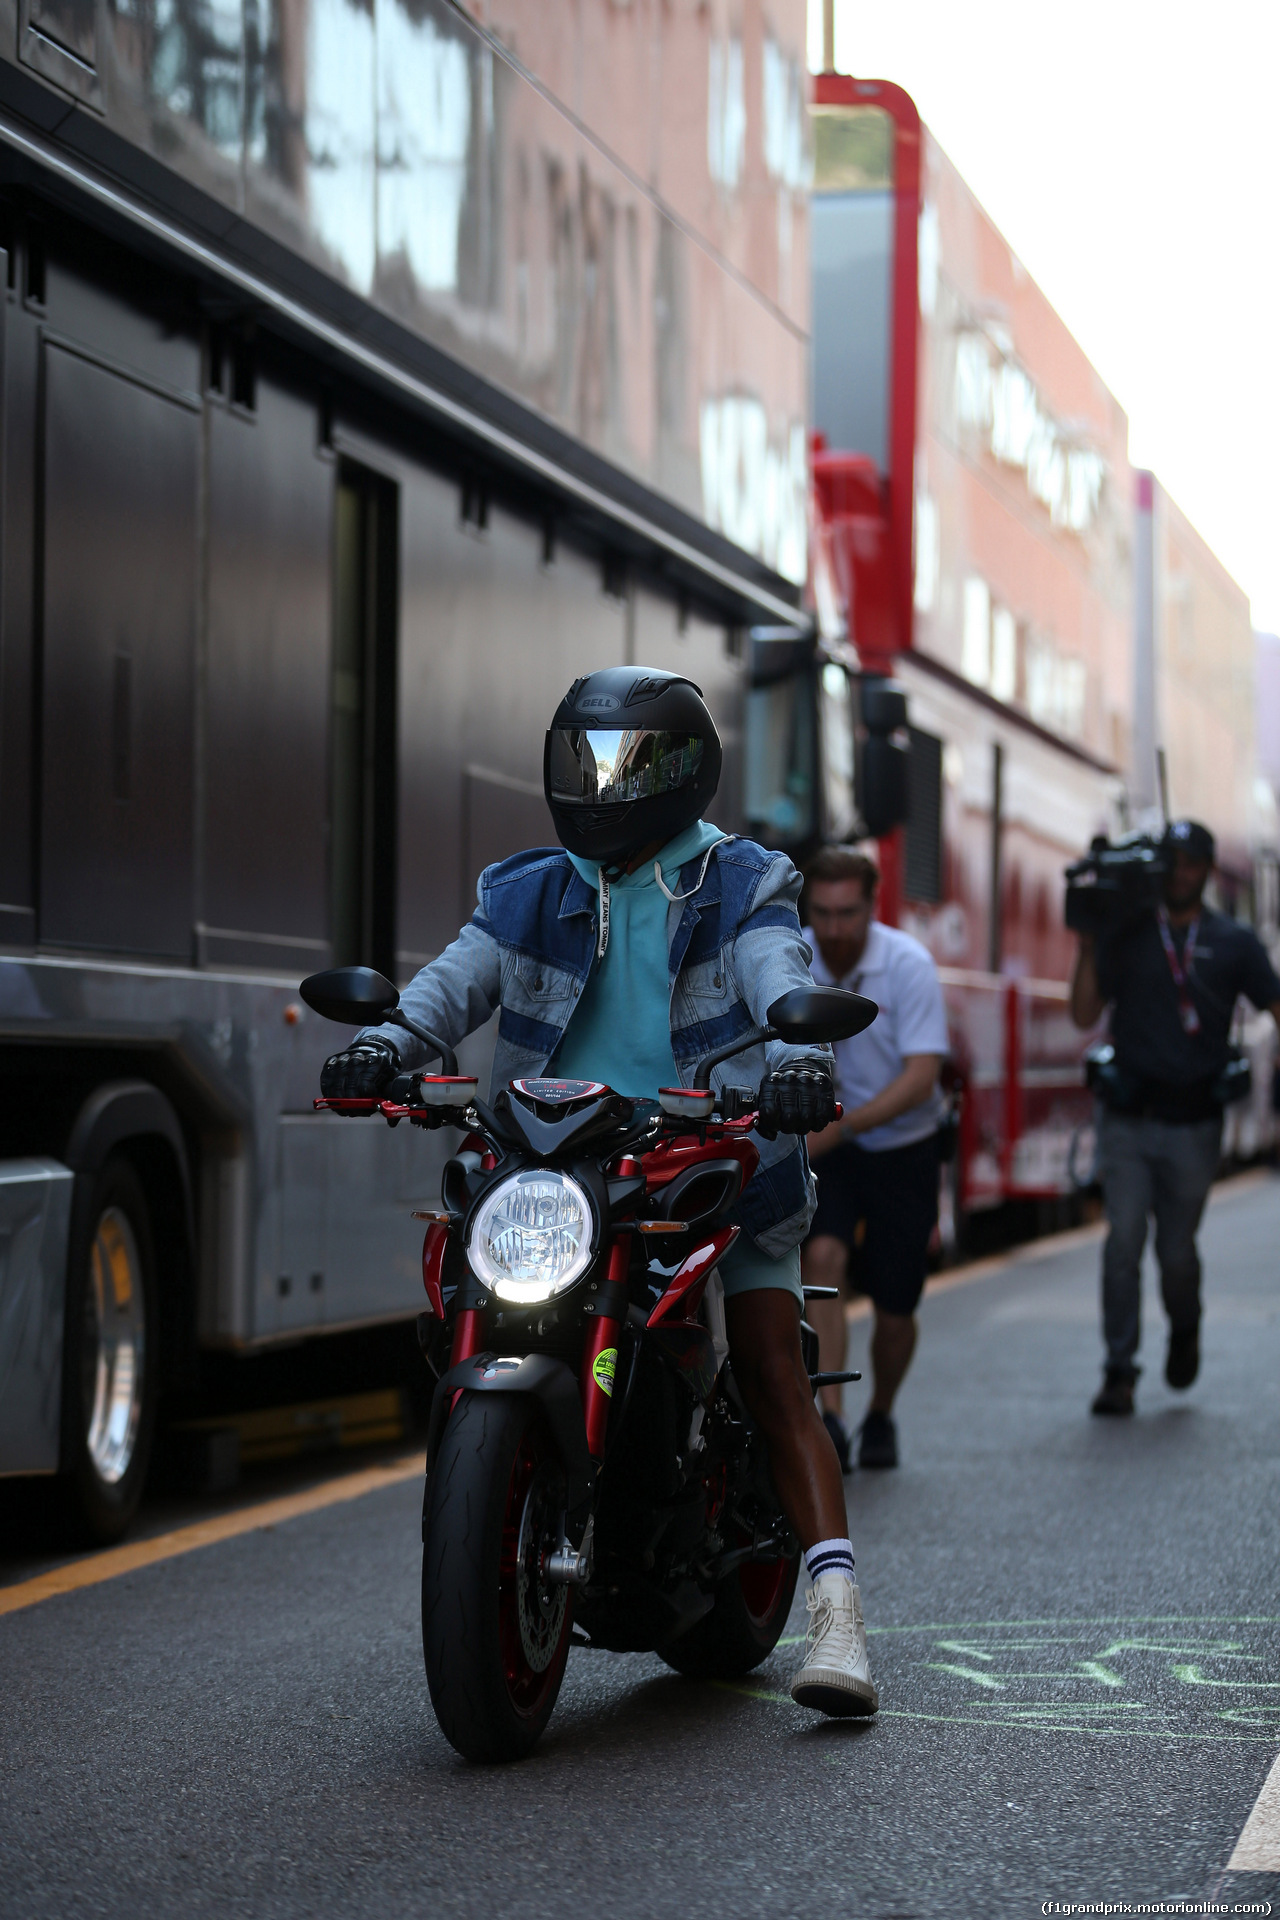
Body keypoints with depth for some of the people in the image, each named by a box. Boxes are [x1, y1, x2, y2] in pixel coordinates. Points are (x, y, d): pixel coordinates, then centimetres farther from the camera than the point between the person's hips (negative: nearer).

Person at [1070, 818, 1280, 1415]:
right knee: (1123, 1238, -10)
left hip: (1193, 1121, 0)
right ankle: (1119, 1370, -5)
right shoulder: (1126, 935, 5)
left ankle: (1184, 1331, 36)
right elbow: (1085, 1014, 0)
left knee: (1176, 1249, 5)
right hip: (1127, 1118, 0)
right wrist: (1088, 945, -10)